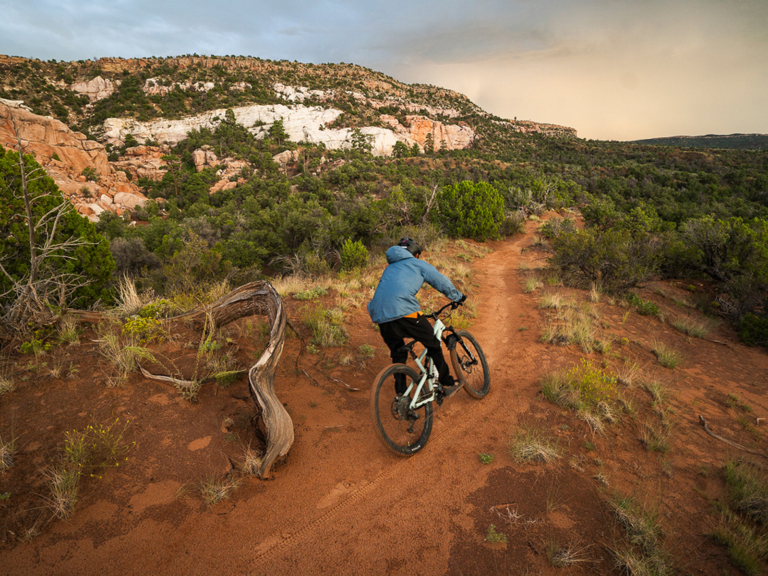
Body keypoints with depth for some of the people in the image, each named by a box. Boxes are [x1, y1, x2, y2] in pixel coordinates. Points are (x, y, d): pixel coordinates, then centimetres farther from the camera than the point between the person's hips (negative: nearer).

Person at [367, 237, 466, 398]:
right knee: (433, 345, 11)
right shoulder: (418, 264, 18)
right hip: (403, 312, -6)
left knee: (398, 354, 20)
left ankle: (401, 395, 22)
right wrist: (458, 297, 35)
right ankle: (447, 385, 19)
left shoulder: (390, 267, 34)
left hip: (380, 315, 6)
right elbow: (442, 282, 20)